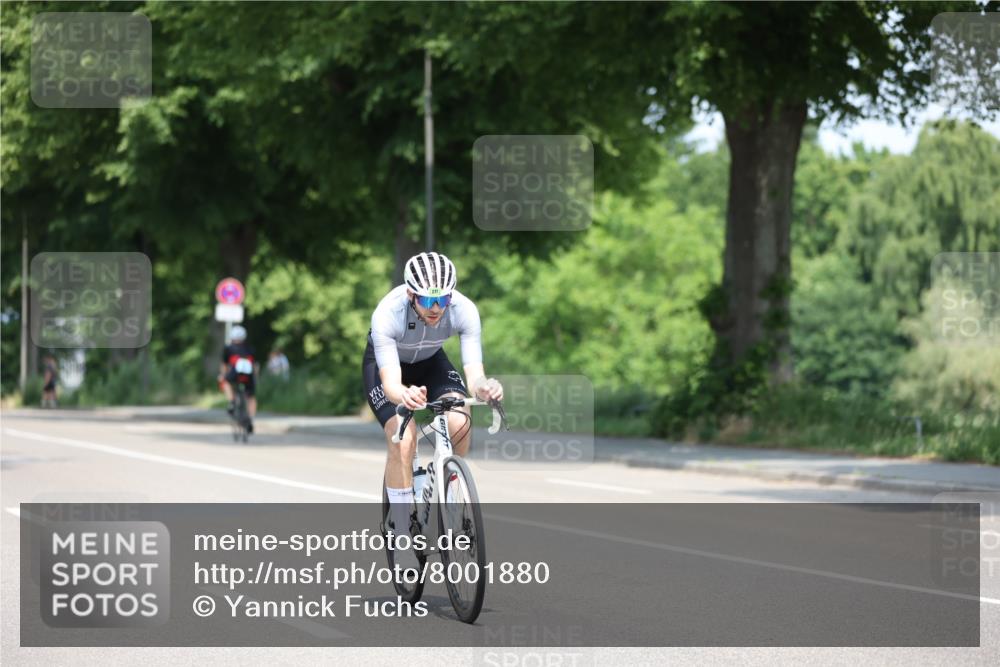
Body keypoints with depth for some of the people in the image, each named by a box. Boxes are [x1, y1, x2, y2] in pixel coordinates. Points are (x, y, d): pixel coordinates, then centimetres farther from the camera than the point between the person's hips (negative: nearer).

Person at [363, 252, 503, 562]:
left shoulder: (464, 310, -32)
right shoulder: (387, 314, -39)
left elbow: (474, 371, -36)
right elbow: (390, 382, -44)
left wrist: (483, 388, -60)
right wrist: (404, 395, -68)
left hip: (430, 361, 3)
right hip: (386, 363, -2)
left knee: (459, 424, -25)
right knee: (402, 440, -25)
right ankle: (401, 534, -11)